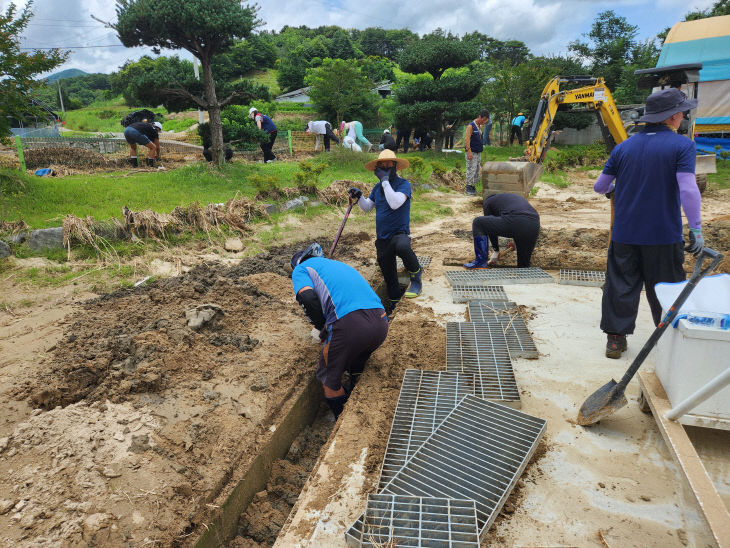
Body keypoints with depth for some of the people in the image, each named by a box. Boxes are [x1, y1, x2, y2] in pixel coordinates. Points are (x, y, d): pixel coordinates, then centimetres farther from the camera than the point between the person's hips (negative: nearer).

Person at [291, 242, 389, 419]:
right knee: (357, 372, 32)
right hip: (381, 323, 7)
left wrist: (324, 330, 8)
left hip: (349, 323, -7)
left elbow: (307, 298, -5)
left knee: (329, 380, 17)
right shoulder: (337, 264, 37)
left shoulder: (300, 269, 17)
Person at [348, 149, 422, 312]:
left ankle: (416, 279, -16)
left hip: (399, 233, -6)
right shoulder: (378, 187, 11)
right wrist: (359, 197, -3)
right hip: (382, 237, 6)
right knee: (388, 275, 13)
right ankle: (394, 304, 33)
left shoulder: (403, 184, -9)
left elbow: (395, 203, -26)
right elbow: (367, 207, 17)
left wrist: (385, 180, -21)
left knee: (402, 247, -41)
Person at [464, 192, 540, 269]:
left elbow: (490, 226, 26)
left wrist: (496, 251, 35)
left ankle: (481, 262, 14)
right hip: (535, 225, 6)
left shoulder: (488, 201, 26)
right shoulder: (517, 197, 41)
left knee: (478, 223, 16)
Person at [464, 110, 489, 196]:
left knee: (477, 170, 10)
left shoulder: (479, 126, 16)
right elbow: (466, 139, -19)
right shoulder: (471, 126, -11)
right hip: (472, 153, -9)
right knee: (471, 170, -9)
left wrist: (481, 148, 20)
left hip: (478, 152, 9)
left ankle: (473, 186, 17)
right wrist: (469, 151, -24)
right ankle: (468, 187, -3)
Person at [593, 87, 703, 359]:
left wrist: (614, 187, 31)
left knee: (621, 285, 8)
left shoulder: (624, 147, 4)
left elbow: (599, 186, 7)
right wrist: (696, 229, -13)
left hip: (624, 234, 3)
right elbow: (688, 189, -17)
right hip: (663, 235, -2)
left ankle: (615, 338, 11)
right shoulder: (682, 145, -7)